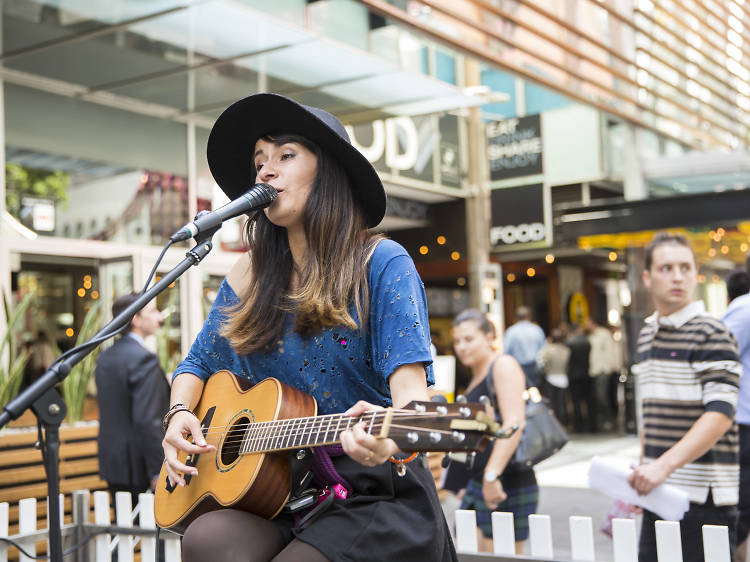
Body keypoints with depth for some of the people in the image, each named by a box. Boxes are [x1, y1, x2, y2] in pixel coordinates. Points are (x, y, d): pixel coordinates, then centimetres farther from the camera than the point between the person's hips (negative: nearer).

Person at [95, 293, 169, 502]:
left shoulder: (105, 357, 11)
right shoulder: (144, 359, -17)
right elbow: (146, 420, -23)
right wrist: (159, 472, -19)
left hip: (113, 464, 9)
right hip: (138, 468, -9)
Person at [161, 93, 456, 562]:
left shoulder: (381, 264, -4)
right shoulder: (251, 276, 11)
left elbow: (409, 379, -15)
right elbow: (197, 364, 22)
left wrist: (390, 437, -38)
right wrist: (180, 415, -1)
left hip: (373, 496, -4)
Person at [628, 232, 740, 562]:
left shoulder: (711, 334, -10)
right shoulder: (646, 336, 13)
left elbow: (720, 415, -20)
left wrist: (665, 465, -28)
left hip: (703, 496, -7)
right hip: (659, 492, 7)